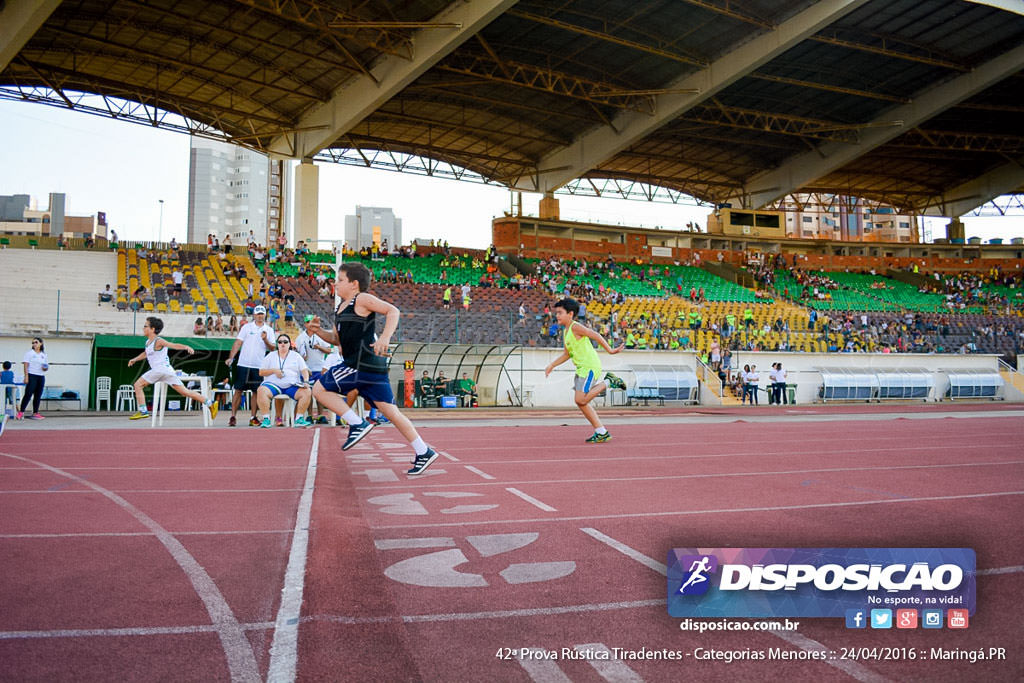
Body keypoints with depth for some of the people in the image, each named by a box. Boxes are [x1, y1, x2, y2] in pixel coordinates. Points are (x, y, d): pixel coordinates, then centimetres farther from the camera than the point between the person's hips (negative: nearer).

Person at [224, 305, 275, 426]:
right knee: (238, 390, -2)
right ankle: (233, 417, 3)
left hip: (259, 366, 1)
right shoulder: (246, 327, 6)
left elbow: (272, 348, 5)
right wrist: (231, 357, -8)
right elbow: (238, 343, 2)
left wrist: (265, 340, -13)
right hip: (244, 365, -1)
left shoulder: (269, 330, 9)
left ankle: (253, 418, 12)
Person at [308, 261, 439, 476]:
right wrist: (318, 331, 11)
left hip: (362, 364, -9)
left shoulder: (362, 299, -5)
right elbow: (337, 339, 28)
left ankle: (358, 425, -4)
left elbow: (393, 311, -15)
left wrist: (385, 337, -28)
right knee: (390, 411, 9)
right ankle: (424, 452, 10)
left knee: (320, 389, -2)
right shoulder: (343, 306, 23)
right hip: (370, 366, 9)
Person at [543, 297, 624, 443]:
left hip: (590, 366, -10)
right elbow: (567, 354, 22)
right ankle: (602, 432, 12)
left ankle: (604, 384, 0)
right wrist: (551, 365, 16)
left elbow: (596, 336, -15)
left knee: (581, 400, -16)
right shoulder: (565, 332, 15)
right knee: (581, 402, 7)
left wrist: (610, 350, -15)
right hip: (582, 368, 10)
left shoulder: (575, 327, -12)